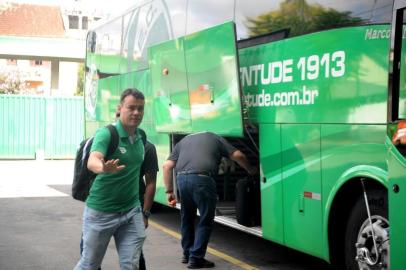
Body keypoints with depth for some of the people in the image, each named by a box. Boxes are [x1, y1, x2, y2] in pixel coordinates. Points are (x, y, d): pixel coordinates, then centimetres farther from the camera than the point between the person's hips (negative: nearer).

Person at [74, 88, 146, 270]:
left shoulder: (141, 137, 5)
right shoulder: (106, 134, -15)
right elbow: (92, 161, -33)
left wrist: (144, 211, 13)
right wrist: (104, 168, -57)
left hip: (132, 212, 5)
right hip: (101, 212, -5)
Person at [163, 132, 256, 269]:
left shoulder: (183, 141, 31)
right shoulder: (216, 138, 23)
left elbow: (167, 165, 18)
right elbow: (237, 155, 14)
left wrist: (169, 191, 19)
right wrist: (250, 170, 31)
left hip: (182, 178, 4)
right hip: (202, 179, -4)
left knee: (187, 218, 22)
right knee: (205, 221, 7)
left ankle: (187, 254, 31)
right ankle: (196, 258, 4)